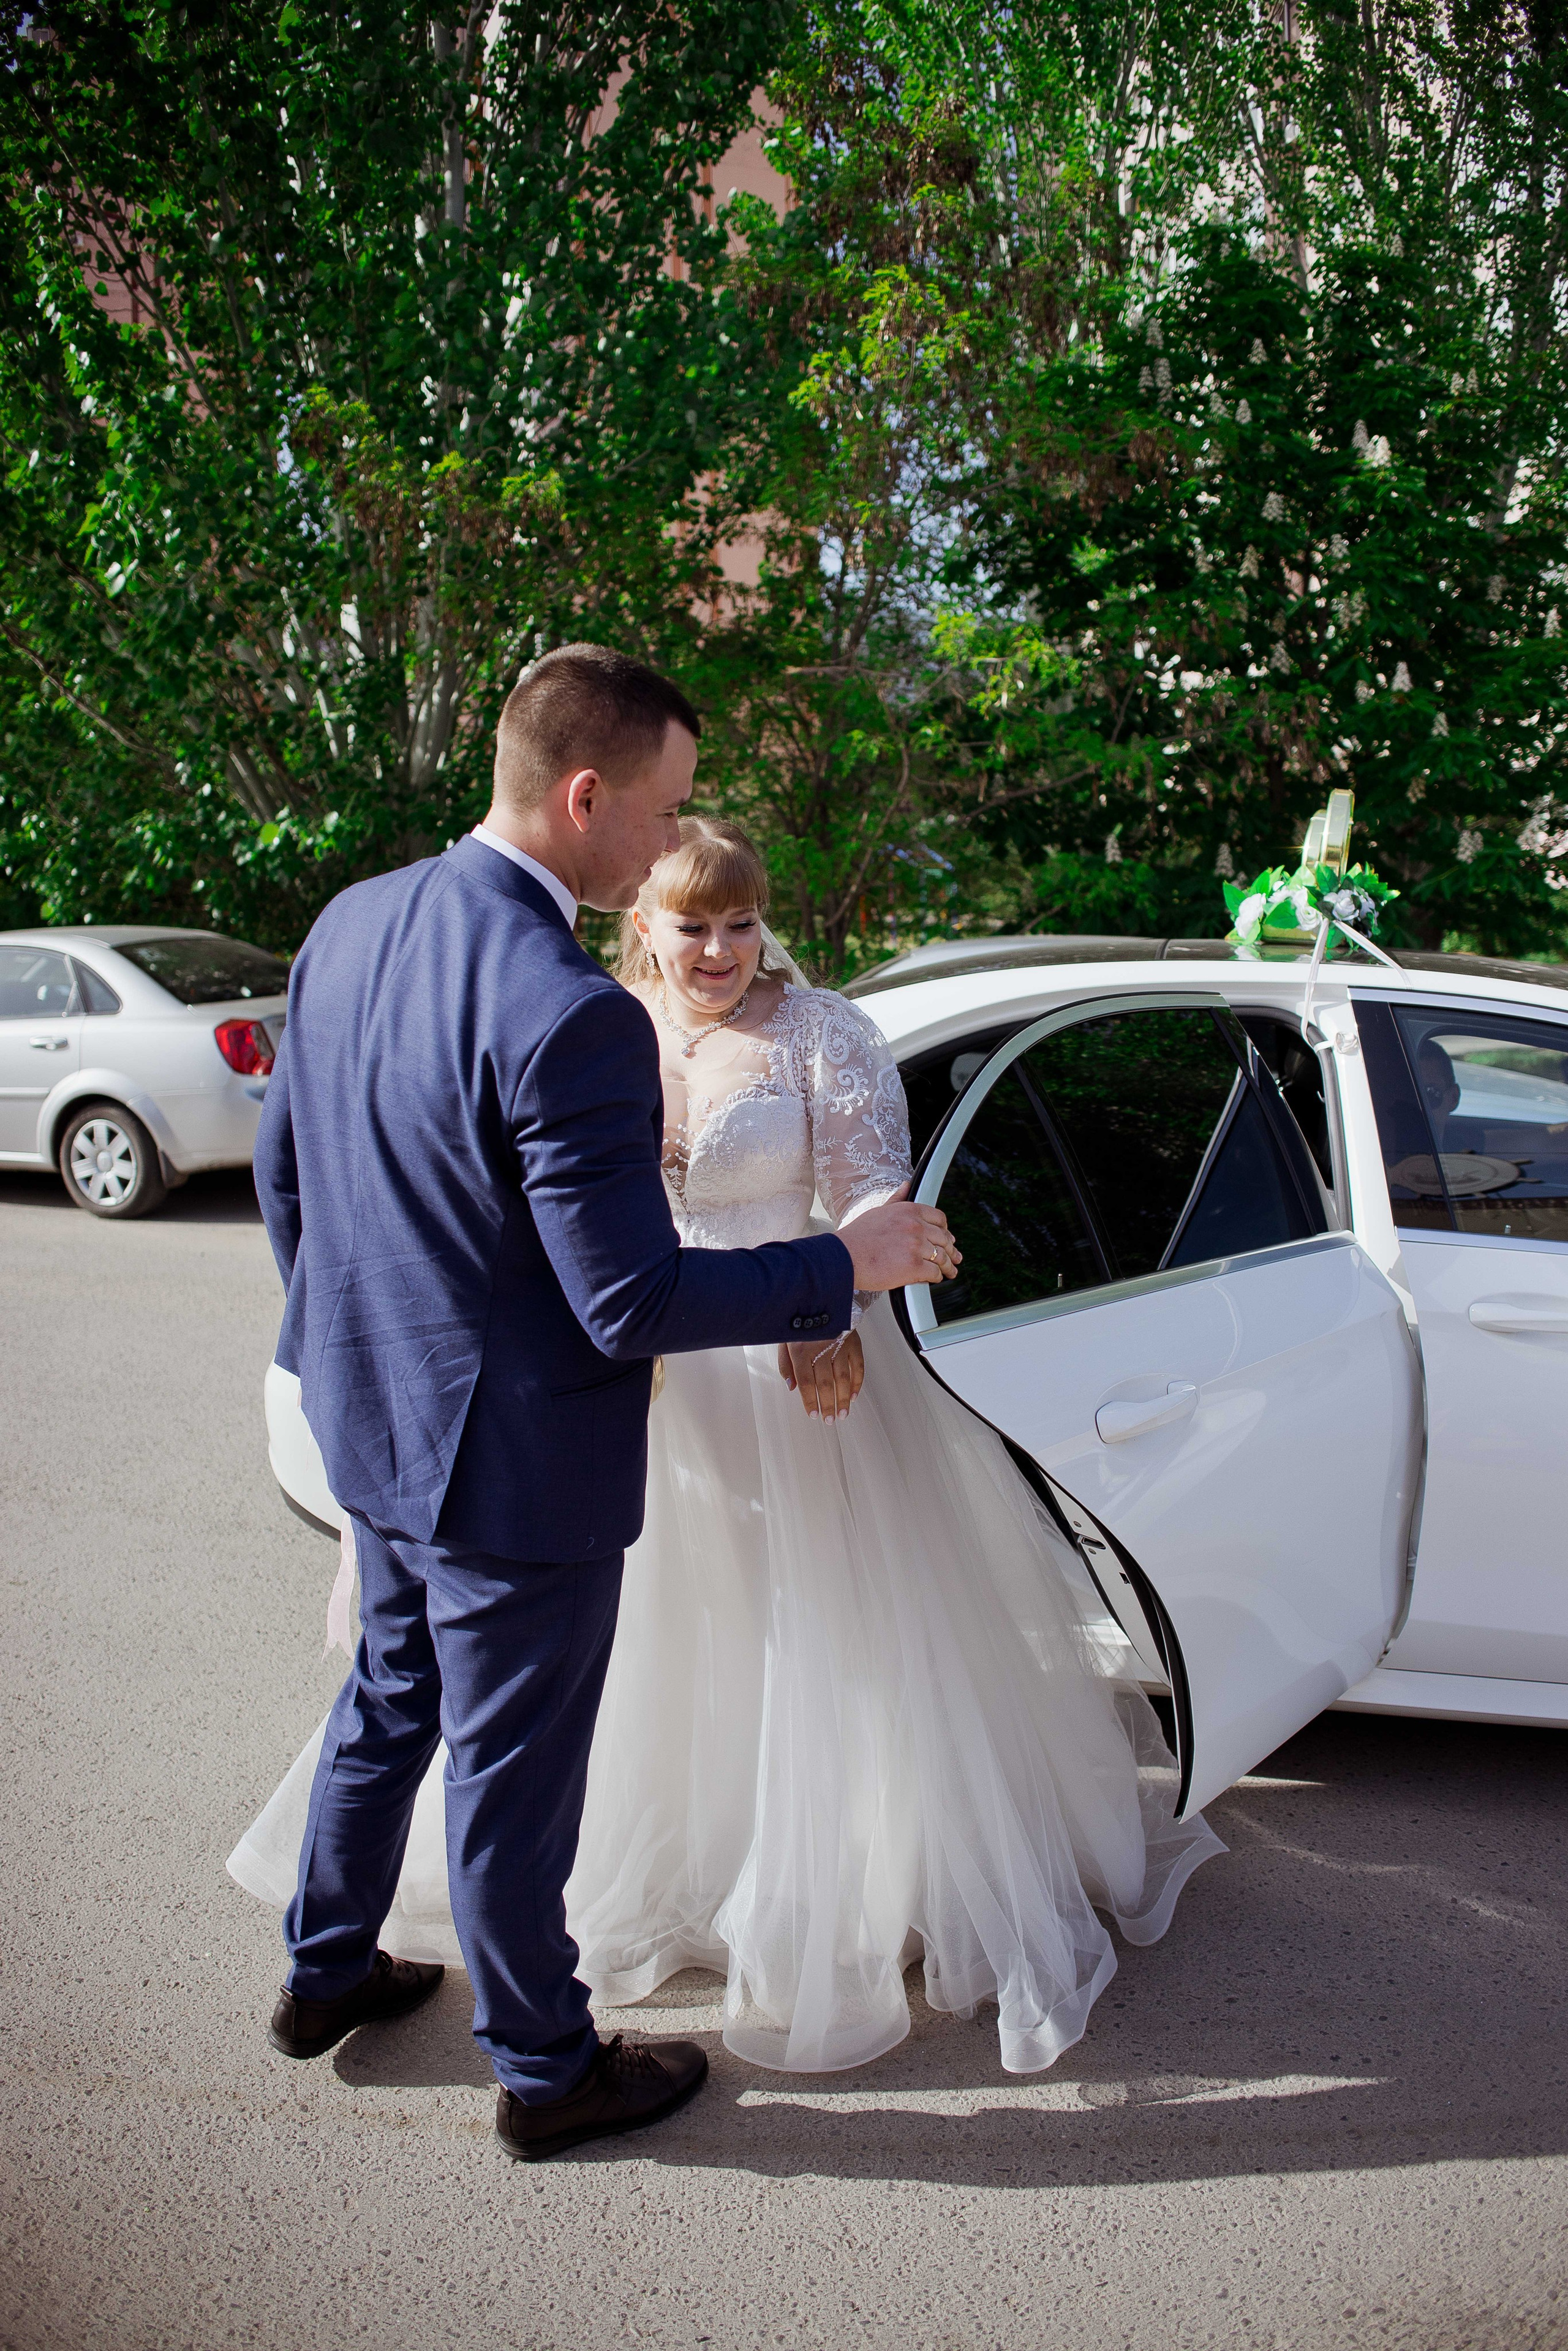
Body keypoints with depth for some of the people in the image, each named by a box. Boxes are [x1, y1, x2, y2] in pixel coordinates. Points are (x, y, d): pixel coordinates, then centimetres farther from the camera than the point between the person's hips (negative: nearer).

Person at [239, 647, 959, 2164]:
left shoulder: (350, 925, -3)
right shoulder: (568, 1015, -30)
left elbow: (281, 1170, 8)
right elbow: (636, 1306, -27)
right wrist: (851, 1262, -15)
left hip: (376, 1420, 8)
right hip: (514, 1463, -8)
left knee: (393, 1696, 28)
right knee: (512, 1775, 12)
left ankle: (326, 1969, 49)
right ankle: (544, 2068, 36)